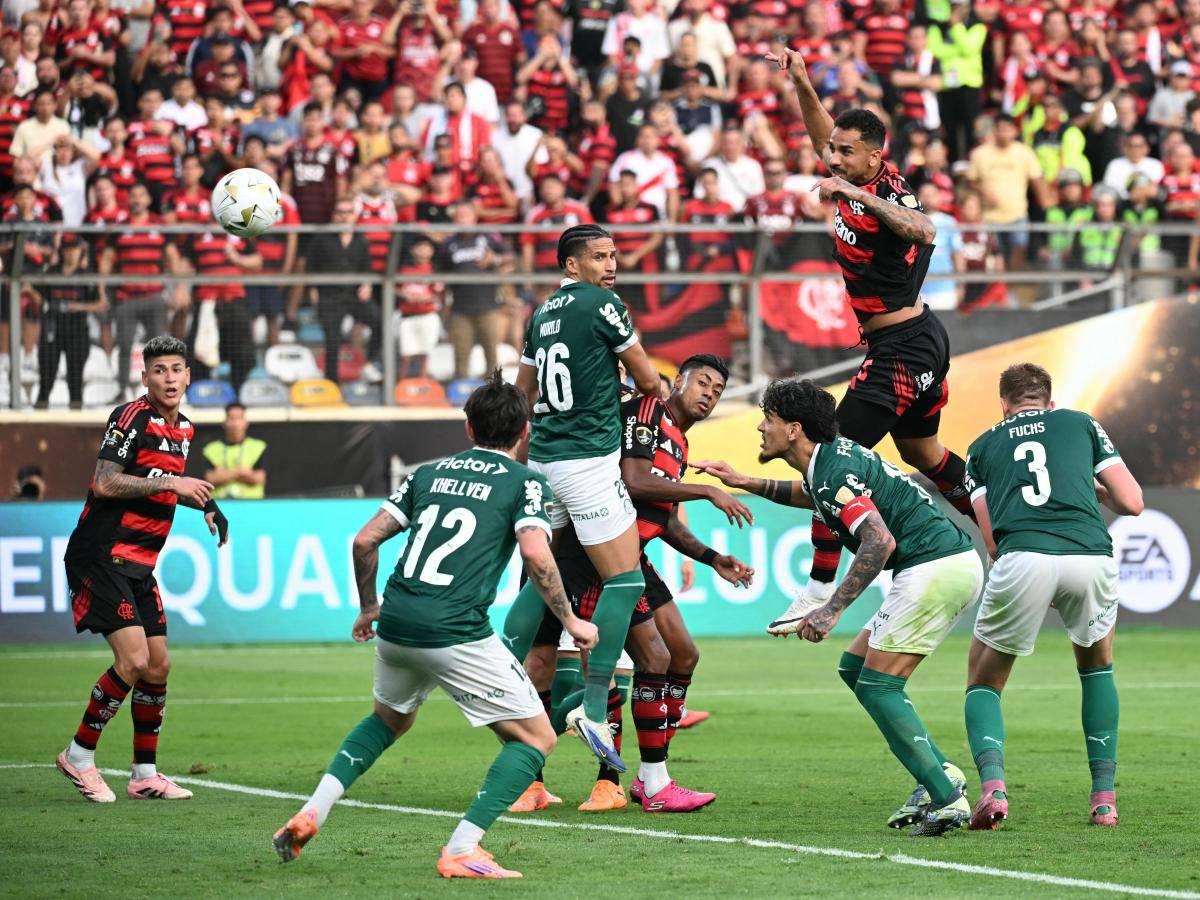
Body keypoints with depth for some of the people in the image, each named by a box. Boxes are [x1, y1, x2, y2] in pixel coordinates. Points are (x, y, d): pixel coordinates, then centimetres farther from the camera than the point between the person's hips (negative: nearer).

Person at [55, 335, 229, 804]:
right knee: (133, 660, -16)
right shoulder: (131, 417, -13)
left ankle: (145, 774, 17)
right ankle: (79, 755, -3)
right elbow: (105, 483, -22)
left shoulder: (182, 429, 14)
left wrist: (205, 503, 17)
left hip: (139, 564, 9)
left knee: (158, 666, 7)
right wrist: (171, 483, -23)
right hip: (102, 557, -9)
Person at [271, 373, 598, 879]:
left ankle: (311, 813, 18)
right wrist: (570, 622, -1)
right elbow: (536, 556, -13)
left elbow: (365, 540, 15)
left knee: (389, 719, 34)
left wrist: (368, 607, 30)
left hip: (395, 625, 6)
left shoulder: (430, 473, 19)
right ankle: (461, 851, -8)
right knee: (536, 738, 5)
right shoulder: (526, 483, 4)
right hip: (456, 634, -6)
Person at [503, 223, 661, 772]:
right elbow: (647, 381, -2)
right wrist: (658, 392, 22)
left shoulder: (542, 314, 14)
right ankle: (594, 708, -11)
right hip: (589, 458, -8)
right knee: (625, 580, -6)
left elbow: (523, 393, 21)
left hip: (543, 458, 8)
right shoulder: (601, 305, -10)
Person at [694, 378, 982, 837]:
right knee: (855, 667, 15)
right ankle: (940, 774, 10)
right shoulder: (832, 458, 16)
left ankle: (947, 800, -15)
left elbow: (879, 541, -27)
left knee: (878, 687, -8)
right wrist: (746, 483, 34)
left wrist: (832, 609, -29)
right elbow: (808, 495, 42)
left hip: (934, 569, -10)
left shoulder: (834, 471, -15)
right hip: (953, 562, 10)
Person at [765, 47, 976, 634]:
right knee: (922, 454, 26)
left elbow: (923, 232, -45)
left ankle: (819, 591, -13)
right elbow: (824, 133, 21)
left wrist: (861, 196, -50)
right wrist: (800, 83, 8)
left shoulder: (885, 192, -22)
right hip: (922, 341, 10)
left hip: (901, 350, -10)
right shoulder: (859, 181, 2)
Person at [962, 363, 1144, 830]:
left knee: (984, 682, 19)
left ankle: (992, 784, -8)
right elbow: (1131, 503, 20)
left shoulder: (983, 446, 27)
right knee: (1097, 665, 30)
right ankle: (1104, 797, 20)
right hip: (1091, 556, 1)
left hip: (1021, 559, -1)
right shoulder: (1081, 424, 26)